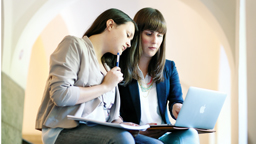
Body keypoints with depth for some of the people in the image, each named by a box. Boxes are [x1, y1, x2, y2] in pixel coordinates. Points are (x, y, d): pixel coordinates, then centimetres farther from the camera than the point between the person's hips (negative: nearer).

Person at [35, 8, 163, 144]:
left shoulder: (107, 67, 26)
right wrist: (105, 87, -5)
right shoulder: (74, 45, 2)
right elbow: (59, 95, -14)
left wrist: (119, 123, -4)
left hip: (100, 132, 7)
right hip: (67, 131, -7)